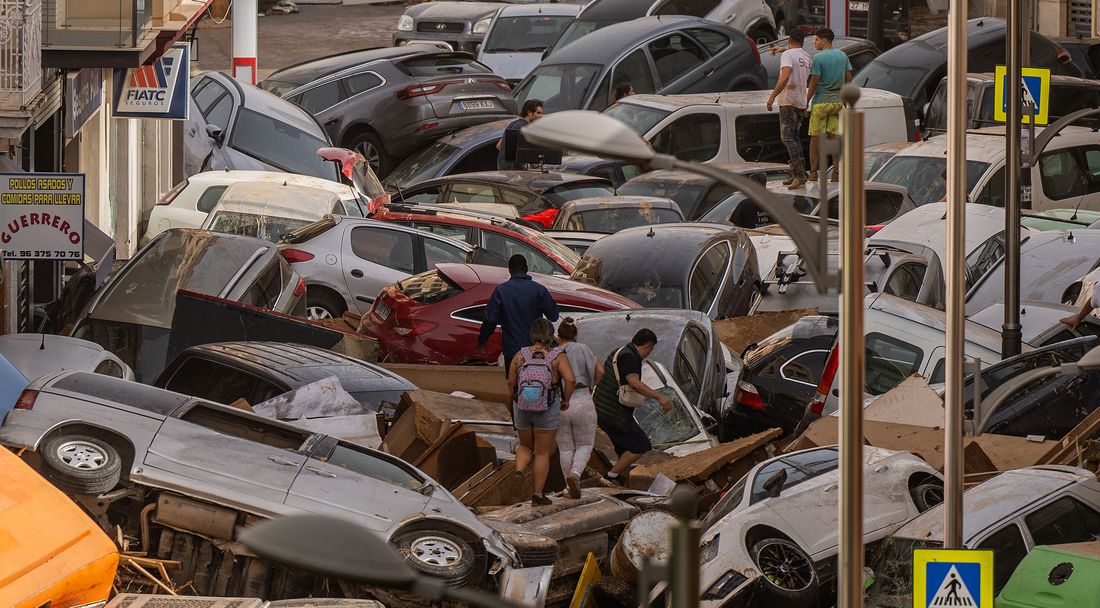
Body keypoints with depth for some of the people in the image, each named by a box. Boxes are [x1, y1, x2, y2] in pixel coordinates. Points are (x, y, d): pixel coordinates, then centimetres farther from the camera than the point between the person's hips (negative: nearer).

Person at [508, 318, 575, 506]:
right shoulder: (558, 356, -8)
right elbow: (570, 380, -19)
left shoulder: (520, 356, -3)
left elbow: (511, 383, 2)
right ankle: (538, 495, 12)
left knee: (526, 447, 23)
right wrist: (566, 400, -4)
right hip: (547, 411, -2)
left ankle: (518, 472, -4)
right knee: (542, 453, 11)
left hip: (522, 410, 2)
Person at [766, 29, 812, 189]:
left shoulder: (788, 55, -10)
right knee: (794, 137, 15)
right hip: (801, 101, 7)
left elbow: (785, 77, -22)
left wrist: (772, 96, -20)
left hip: (788, 100, -7)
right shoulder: (808, 58, 12)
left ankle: (799, 175, -19)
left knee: (788, 137, -9)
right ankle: (797, 175, 14)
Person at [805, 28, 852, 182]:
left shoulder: (818, 58, -12)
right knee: (834, 136, 7)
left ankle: (813, 172, 2)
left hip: (821, 102, -5)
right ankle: (837, 172, 4)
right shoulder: (843, 56, 7)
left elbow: (814, 83, -12)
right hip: (837, 101, 5)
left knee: (815, 137, 2)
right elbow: (848, 79, 9)